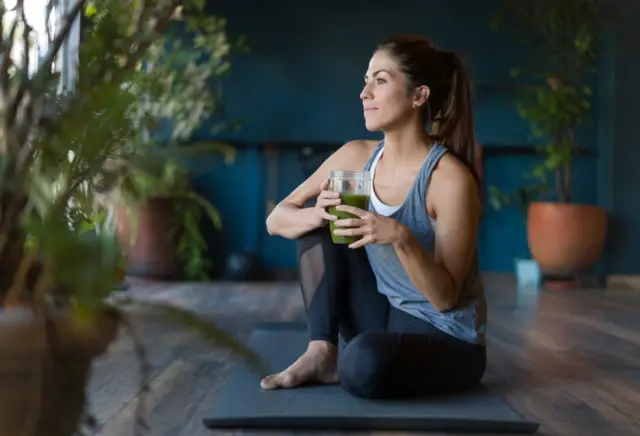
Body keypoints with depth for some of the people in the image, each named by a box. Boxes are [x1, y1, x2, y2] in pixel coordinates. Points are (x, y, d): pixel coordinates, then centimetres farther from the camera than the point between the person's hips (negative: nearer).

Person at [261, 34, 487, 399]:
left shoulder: (451, 178, -22)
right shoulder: (357, 156, -4)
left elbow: (444, 297, -21)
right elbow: (276, 220, -2)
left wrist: (401, 238, -38)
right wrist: (320, 214, -24)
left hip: (445, 341, -6)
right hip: (383, 318, 6)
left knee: (365, 363, -38)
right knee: (317, 218, -6)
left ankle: (343, 362, -2)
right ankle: (322, 353, -9)